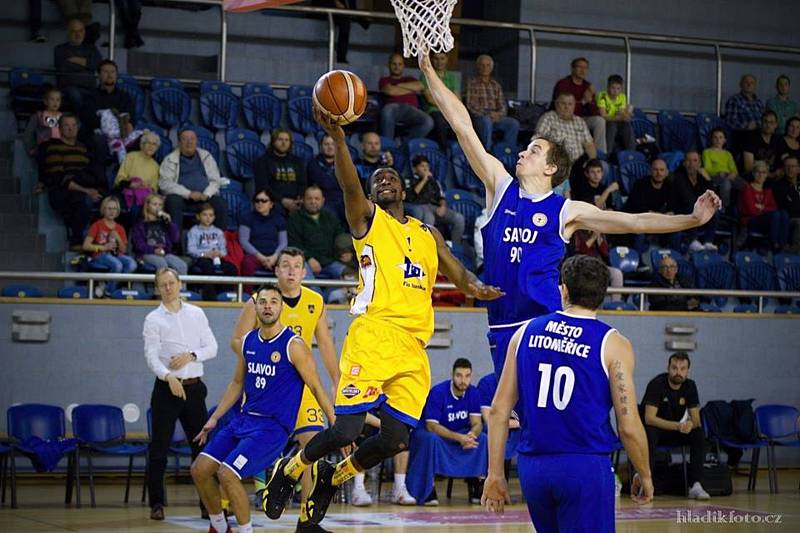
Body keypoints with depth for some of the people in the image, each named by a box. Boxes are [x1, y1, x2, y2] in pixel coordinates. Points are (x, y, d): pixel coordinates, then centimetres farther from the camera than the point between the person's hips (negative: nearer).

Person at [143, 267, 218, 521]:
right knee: (159, 449, -2)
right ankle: (156, 504, 6)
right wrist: (168, 376, -29)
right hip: (167, 388, -3)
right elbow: (151, 356, -12)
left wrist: (191, 356, -12)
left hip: (194, 387, 3)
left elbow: (212, 347, 8)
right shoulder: (153, 319, -1)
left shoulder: (196, 314, 10)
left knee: (202, 445, 5)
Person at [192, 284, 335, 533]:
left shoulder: (293, 345, -11)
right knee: (200, 469, 0)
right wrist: (214, 419, 19)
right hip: (244, 419, 7)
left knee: (227, 473, -21)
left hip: (273, 426, -7)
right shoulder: (247, 342, 8)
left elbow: (316, 387, -8)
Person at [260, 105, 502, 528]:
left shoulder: (428, 234, 24)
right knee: (346, 431, -13)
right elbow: (349, 184, -10)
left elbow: (459, 274, 18)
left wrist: (477, 287, -7)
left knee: (395, 440, -1)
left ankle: (332, 478, 25)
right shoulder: (366, 217, 9)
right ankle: (288, 470, 15)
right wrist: (338, 138, -28)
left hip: (413, 347, 5)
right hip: (372, 335, -5)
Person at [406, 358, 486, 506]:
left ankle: (475, 488, -9)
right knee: (431, 439, -38)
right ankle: (427, 489, -29)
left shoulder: (473, 393, -9)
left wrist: (471, 434, -36)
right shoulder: (438, 392, -24)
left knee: (482, 439, -19)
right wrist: (459, 438, -39)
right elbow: (431, 426, -27)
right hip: (431, 432, -5)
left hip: (460, 434, 5)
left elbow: (477, 424, -9)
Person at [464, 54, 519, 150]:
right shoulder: (472, 84, 5)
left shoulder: (496, 85, 20)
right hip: (478, 117, -4)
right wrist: (487, 114, -17)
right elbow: (470, 105, -5)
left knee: (514, 123, -23)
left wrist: (499, 114, -9)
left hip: (496, 117, 4)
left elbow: (502, 105, 16)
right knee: (486, 122, -39)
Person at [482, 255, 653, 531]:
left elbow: (499, 411, 5)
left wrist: (495, 474, 11)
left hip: (532, 466, 5)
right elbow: (628, 426, -7)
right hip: (585, 467, -4)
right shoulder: (612, 344, -5)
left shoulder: (526, 333, 6)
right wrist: (645, 476, 9)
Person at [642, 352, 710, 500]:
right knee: (649, 434, -38)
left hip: (675, 431, 5)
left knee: (699, 434, -21)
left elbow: (696, 419, -4)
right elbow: (649, 418, -28)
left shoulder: (690, 386, -5)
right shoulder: (657, 384, -21)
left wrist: (691, 424, -31)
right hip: (654, 428, -5)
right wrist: (677, 426, -40)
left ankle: (695, 485, -22)